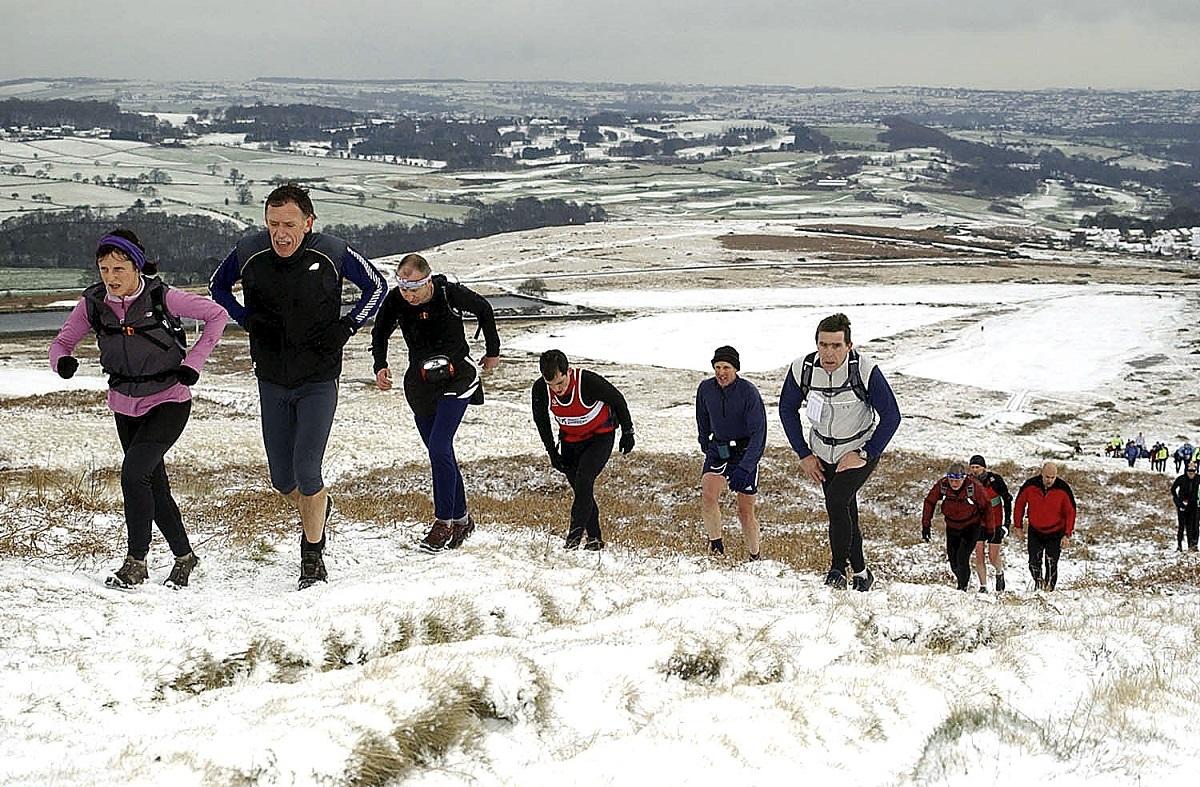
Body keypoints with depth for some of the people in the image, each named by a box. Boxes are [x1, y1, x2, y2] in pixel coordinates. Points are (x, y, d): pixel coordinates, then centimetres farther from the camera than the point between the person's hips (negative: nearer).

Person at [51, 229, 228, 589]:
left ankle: (135, 562, -11)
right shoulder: (93, 303, -8)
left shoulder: (161, 297, -18)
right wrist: (62, 361, -23)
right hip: (125, 406, 5)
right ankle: (184, 556, 30)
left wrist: (192, 363, -13)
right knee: (154, 488, 11)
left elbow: (216, 315, -8)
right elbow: (62, 342, 1)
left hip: (169, 401, -5)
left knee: (134, 471, -22)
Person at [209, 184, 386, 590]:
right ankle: (318, 509, 43)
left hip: (319, 381, -3)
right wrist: (247, 321, 0)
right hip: (272, 381, 3)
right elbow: (218, 286, 14)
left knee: (307, 472, -11)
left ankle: (312, 559, 5)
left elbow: (376, 286, 4)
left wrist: (345, 328, -6)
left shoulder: (332, 253, -14)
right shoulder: (249, 252, -8)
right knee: (281, 479, 10)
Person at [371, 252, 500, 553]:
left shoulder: (451, 293, -19)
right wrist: (380, 366, -10)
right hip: (420, 382, 4)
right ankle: (461, 519, 20)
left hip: (456, 376, -4)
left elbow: (484, 310, 2)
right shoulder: (395, 300, -12)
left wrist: (493, 351, 11)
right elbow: (380, 333, 8)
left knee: (439, 448, -17)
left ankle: (444, 522, -9)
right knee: (440, 452, 9)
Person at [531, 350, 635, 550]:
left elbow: (617, 400, -14)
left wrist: (627, 432, -4)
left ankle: (575, 535, -19)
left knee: (583, 482, -22)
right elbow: (541, 419, 0)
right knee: (581, 490, 5)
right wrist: (552, 452, 2)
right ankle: (594, 539, 17)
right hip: (569, 441, 4)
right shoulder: (540, 389, -22)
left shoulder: (589, 381, -33)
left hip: (600, 437, -4)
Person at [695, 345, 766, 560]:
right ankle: (715, 542, -4)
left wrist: (744, 468, -28)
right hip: (717, 451, 3)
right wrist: (706, 449, 21)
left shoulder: (749, 392, -19)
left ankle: (755, 556, 22)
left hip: (745, 453, -3)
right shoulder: (705, 389, -5)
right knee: (707, 495, -22)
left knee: (745, 511, 2)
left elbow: (758, 434, -20)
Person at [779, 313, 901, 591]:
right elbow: (787, 409, 2)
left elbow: (891, 415, -16)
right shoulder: (802, 369, -17)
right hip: (823, 452, 4)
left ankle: (838, 568, -6)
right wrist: (804, 454, 0)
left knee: (837, 502, -22)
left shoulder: (865, 370, -26)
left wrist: (865, 455, -16)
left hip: (861, 450, -4)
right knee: (844, 514, 10)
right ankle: (861, 573, 26)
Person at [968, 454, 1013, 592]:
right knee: (979, 555, -6)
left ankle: (999, 572, 31)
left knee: (993, 557, -2)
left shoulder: (995, 480, -15)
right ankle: (983, 586, 2)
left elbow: (1007, 499, -6)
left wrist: (1007, 521, -8)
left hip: (995, 523, -2)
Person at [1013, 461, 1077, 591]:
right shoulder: (1030, 486, -12)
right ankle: (1038, 582, 21)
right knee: (1034, 563, -2)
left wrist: (1067, 535, -9)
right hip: (1035, 532, 1)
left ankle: (1048, 588, 7)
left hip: (1055, 534, -1)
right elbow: (1019, 504, 4)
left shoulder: (1063, 489, -14)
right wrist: (1018, 526, 5)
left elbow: (1070, 512, -5)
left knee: (1051, 564, -4)